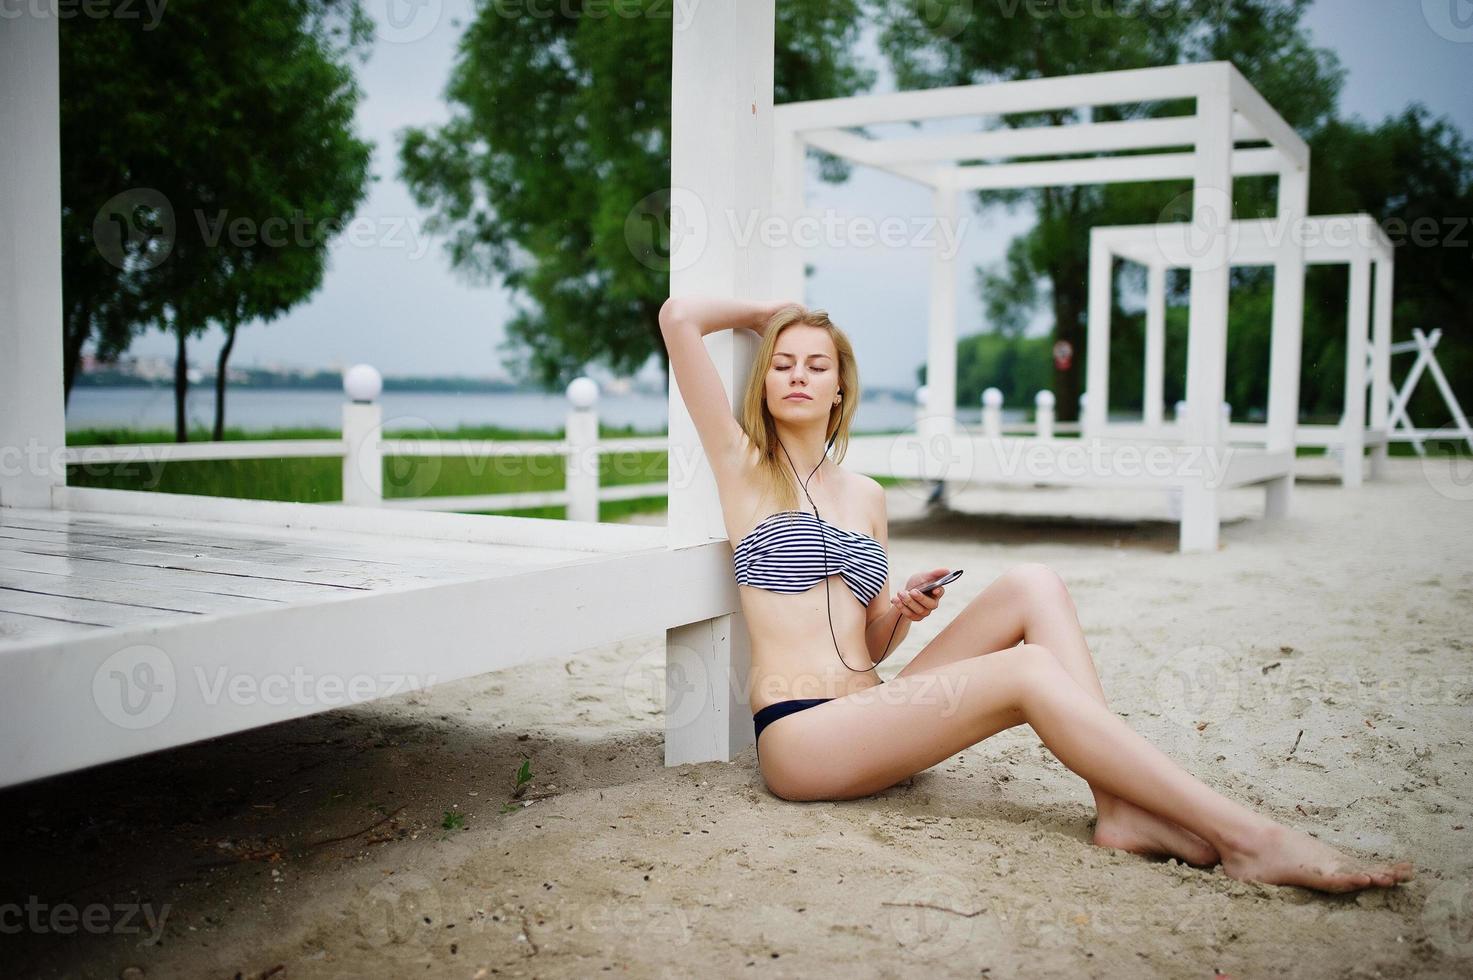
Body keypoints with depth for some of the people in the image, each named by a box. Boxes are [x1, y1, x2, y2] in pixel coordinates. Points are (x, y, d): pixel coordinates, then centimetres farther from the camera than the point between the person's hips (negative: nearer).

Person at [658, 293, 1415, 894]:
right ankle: (1248, 839, -24)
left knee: (1032, 586, -11)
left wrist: (903, 610, -2)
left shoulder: (866, 496, 17)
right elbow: (678, 317, -3)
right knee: (1029, 672, -25)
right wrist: (766, 312, 14)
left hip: (871, 712, 6)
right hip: (799, 736, -6)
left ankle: (1121, 809, -24)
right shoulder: (743, 467, 4)